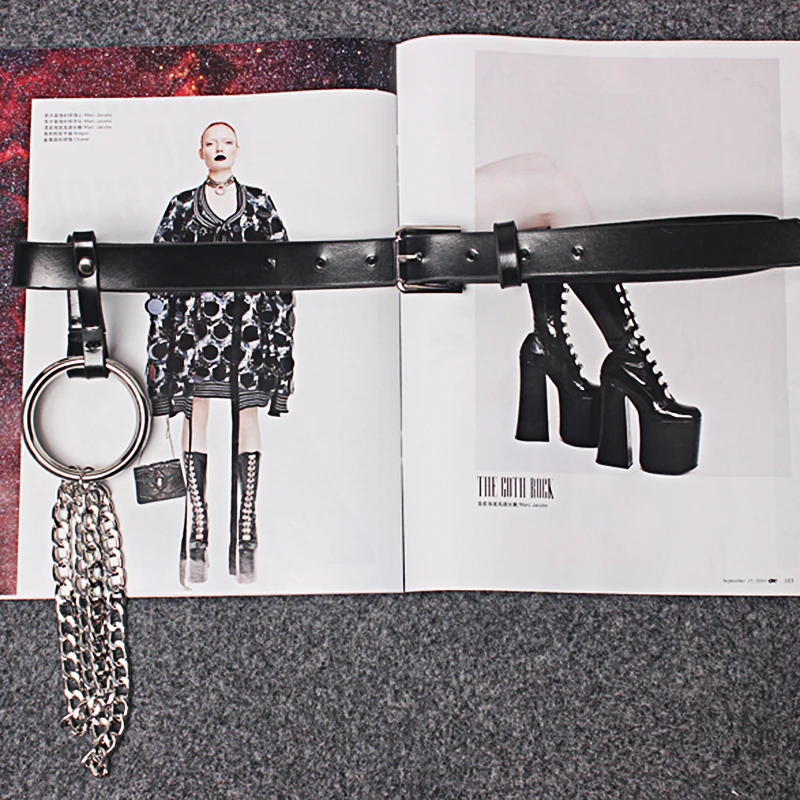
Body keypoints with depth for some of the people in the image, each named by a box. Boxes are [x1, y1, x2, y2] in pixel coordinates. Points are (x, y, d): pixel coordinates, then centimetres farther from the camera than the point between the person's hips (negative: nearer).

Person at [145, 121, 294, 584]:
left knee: (247, 412, -1)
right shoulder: (182, 207, 12)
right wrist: (161, 339, 3)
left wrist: (281, 330, 1)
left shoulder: (260, 205, 13)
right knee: (196, 412, -4)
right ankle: (197, 528, 1)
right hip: (197, 319, 0)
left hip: (250, 319, 0)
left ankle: (246, 523, 3)